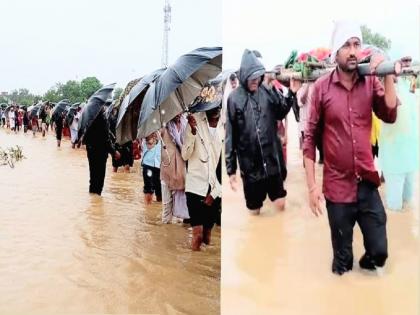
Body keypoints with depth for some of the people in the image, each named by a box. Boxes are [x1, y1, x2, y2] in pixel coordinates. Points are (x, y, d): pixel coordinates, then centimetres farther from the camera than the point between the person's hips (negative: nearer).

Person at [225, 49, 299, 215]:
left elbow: (281, 113, 15)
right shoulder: (234, 99, -9)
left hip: (272, 159, 2)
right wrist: (231, 169, -6)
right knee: (254, 211, 11)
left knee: (280, 205, 11)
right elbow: (230, 136, -6)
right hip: (249, 163, -2)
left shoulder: (269, 92, -2)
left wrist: (291, 94, -2)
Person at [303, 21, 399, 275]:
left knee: (380, 252, 12)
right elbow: (310, 138, -6)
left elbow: (390, 116, -8)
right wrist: (312, 186, -8)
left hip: (368, 184, 3)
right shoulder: (322, 87, -8)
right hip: (337, 187, -2)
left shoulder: (371, 82, 1)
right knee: (342, 259, 14)